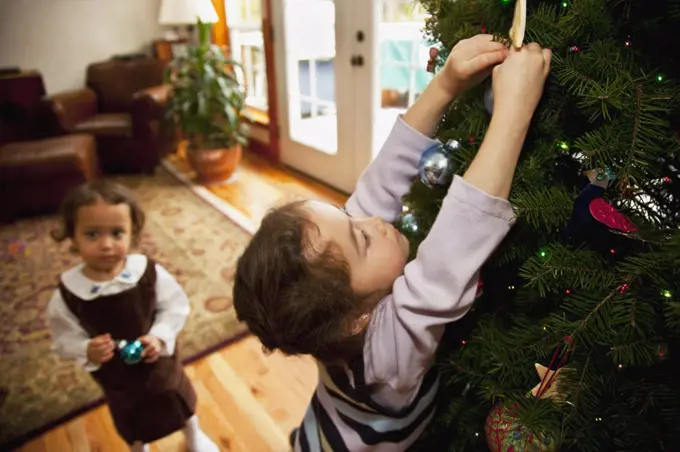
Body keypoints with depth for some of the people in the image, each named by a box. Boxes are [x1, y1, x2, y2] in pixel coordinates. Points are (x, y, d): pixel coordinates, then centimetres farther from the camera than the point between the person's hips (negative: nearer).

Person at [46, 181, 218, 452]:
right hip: (116, 377, 1)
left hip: (160, 362, 0)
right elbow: (64, 339, -11)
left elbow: (176, 306, -15)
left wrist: (160, 336, -28)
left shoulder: (149, 272, -29)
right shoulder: (67, 293, -26)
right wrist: (87, 351, -30)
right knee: (130, 425, 30)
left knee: (181, 402, 29)